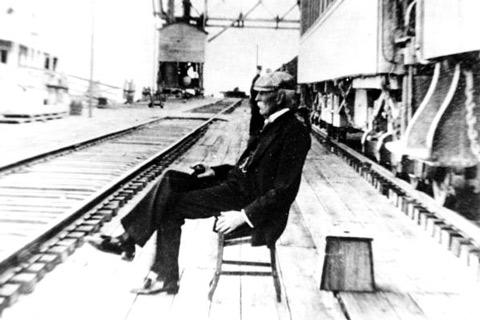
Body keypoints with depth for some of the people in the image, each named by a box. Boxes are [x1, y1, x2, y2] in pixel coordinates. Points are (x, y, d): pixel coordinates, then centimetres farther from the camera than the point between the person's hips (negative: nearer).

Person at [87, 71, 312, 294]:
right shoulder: (274, 124, 14)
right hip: (236, 183, 9)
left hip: (247, 198, -9)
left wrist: (244, 216, -24)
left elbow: (284, 191, -20)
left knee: (172, 204, -15)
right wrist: (216, 171, 8)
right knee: (171, 180, -5)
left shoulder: (295, 133, -15)